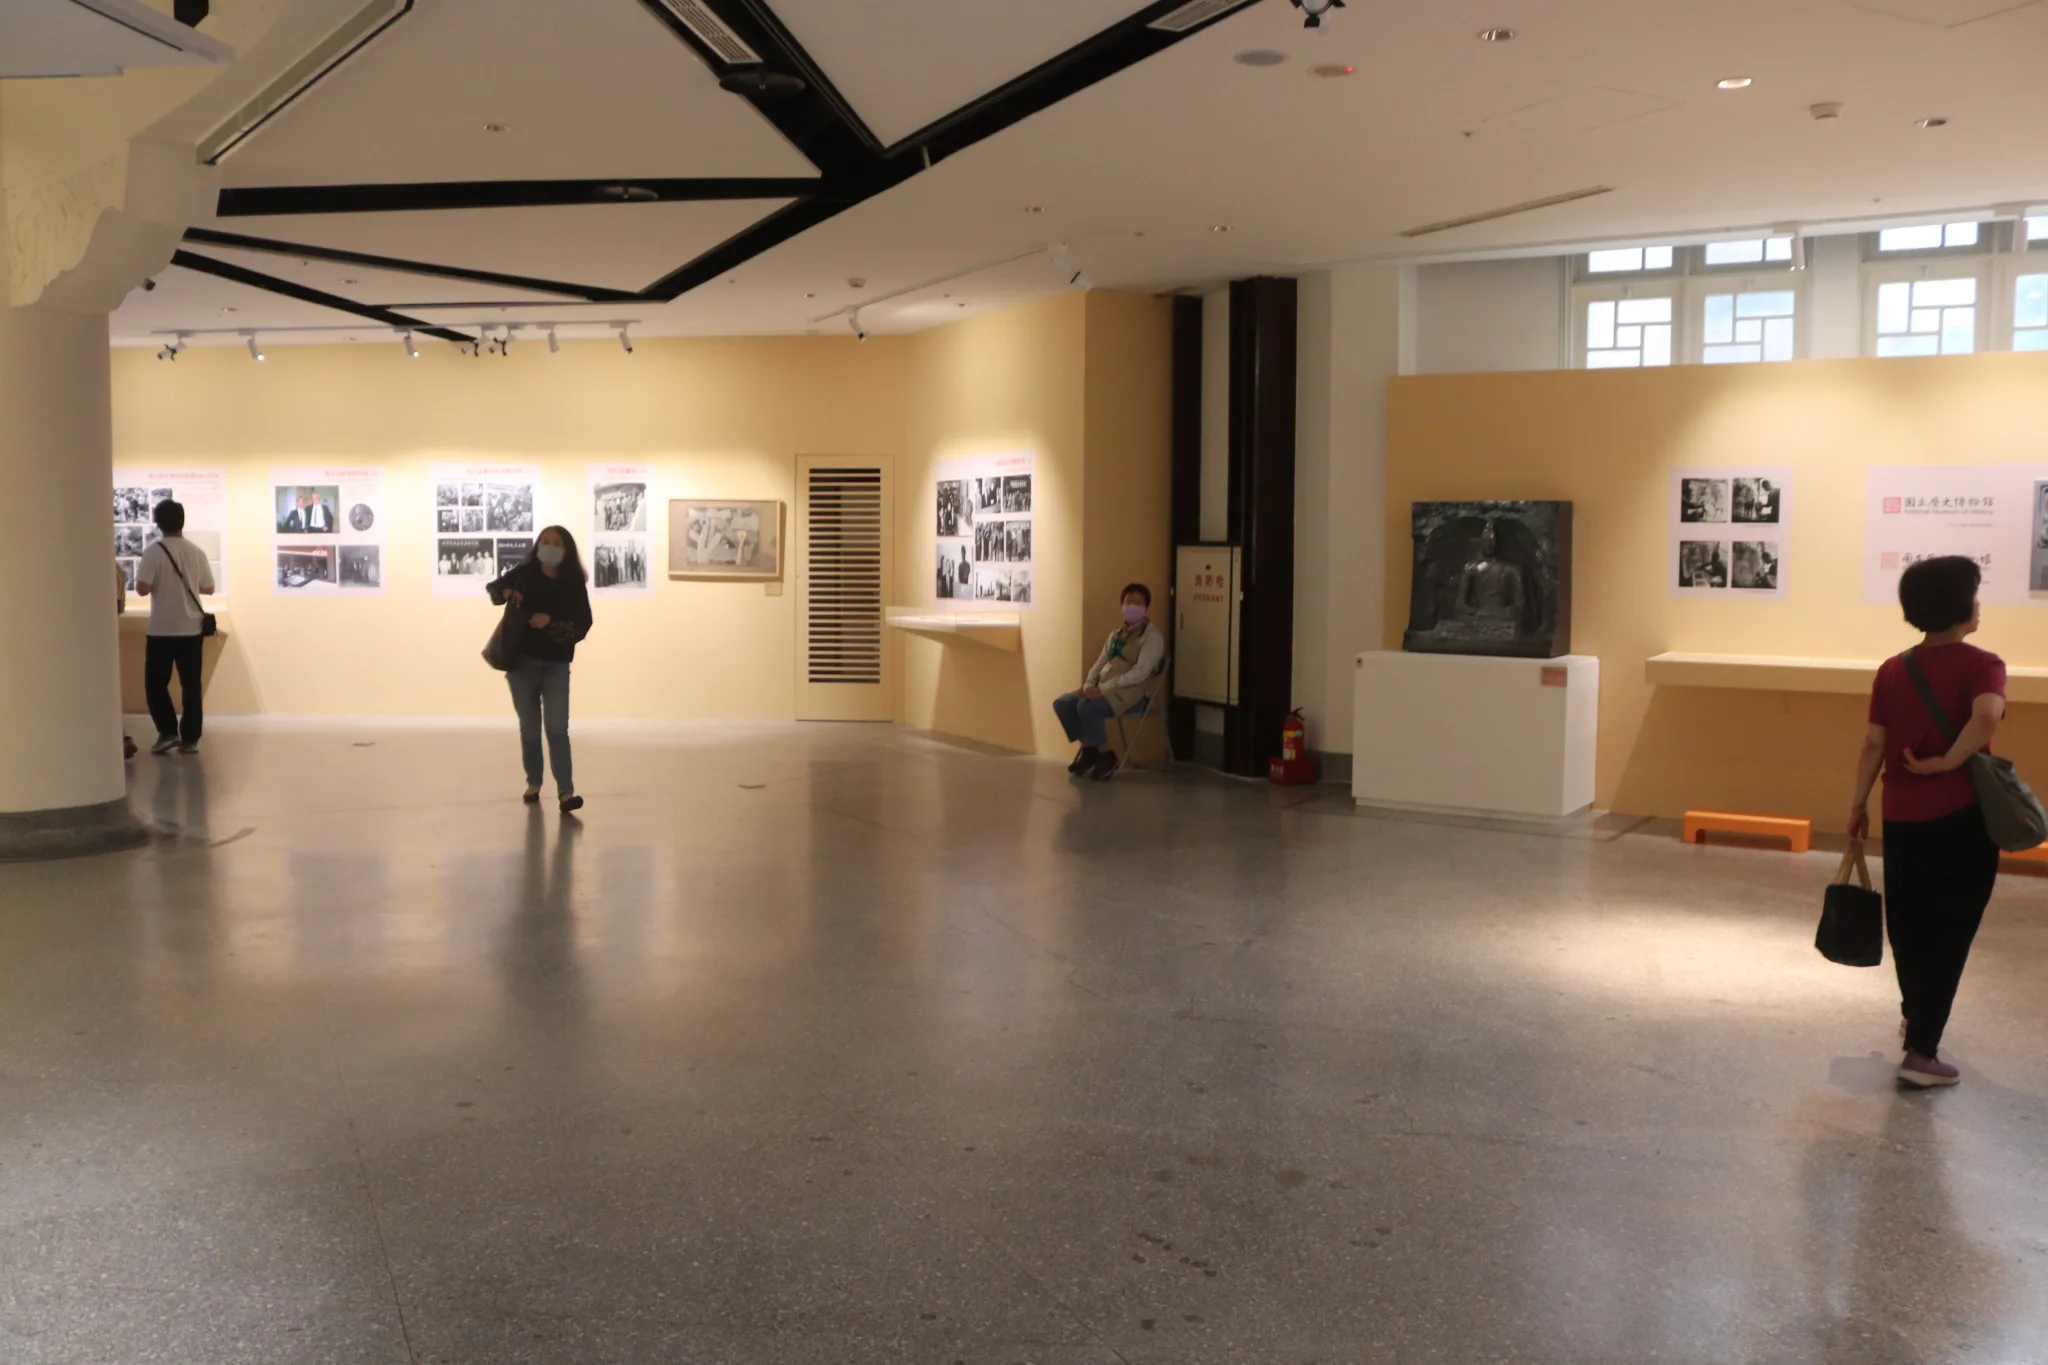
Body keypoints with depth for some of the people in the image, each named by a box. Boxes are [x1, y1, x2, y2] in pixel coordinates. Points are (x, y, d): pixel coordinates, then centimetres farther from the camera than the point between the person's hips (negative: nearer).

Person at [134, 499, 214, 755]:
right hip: (191, 629, 3)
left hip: (162, 630, -3)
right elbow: (208, 588, 11)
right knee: (191, 685, 7)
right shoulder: (197, 552, 3)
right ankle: (190, 738, 6)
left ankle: (168, 732, 1)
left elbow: (142, 588, -16)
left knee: (156, 683, 9)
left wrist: (159, 584, 4)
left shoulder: (154, 552, -10)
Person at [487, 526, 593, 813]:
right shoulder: (524, 573, -3)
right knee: (530, 727, 12)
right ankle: (533, 784, 27)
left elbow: (583, 625, -9)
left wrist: (551, 622, -24)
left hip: (556, 665, -1)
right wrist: (505, 593, -10)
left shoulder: (574, 584, -5)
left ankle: (566, 792, -13)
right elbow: (492, 587, 13)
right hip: (522, 661, 2)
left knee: (557, 728, -9)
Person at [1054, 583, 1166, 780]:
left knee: (1086, 706, -31)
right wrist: (1089, 685, -4)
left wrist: (1104, 688, -21)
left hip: (1129, 690, -8)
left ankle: (1105, 755, -14)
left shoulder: (1152, 636, -4)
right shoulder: (1116, 634, 21)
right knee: (1061, 703, -9)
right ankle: (1088, 748, 2)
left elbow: (1140, 672, -16)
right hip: (1102, 688, 8)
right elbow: (1100, 664, 18)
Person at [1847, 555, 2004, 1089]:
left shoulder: (1892, 670, 4)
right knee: (1949, 933, 1)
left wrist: (1858, 804, 12)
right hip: (1960, 817, -5)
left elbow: (1874, 743, 4)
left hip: (1901, 817, 5)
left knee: (1908, 923, 19)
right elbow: (1986, 717, -30)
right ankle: (1922, 1051, -1)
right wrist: (1944, 763, -17)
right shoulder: (1982, 665, -10)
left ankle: (1916, 1015, 41)